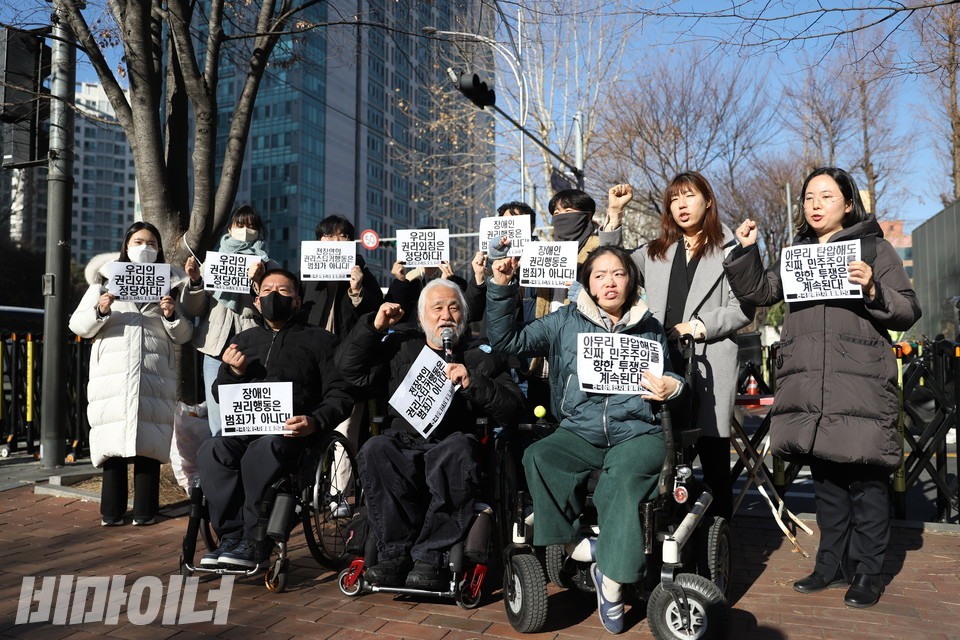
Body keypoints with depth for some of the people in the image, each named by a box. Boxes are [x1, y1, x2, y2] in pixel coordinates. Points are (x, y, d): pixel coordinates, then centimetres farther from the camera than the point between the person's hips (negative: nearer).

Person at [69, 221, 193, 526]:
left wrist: (172, 315, -4)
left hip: (154, 376, 1)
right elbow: (78, 325, 8)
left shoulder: (168, 285, 17)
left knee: (147, 443, -3)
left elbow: (183, 336, 15)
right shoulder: (105, 281, 13)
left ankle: (145, 510, 3)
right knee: (113, 441, -4)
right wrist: (100, 311, -10)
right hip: (112, 374, -1)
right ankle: (112, 512, 4)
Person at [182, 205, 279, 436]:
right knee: (218, 426, 0)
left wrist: (260, 282, -16)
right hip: (216, 348, 2)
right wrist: (195, 281, -2)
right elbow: (193, 310, 14)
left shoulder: (269, 267, 11)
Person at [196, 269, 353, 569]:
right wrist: (233, 372, 3)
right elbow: (220, 396, 26)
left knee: (263, 450, -37)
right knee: (211, 451, -29)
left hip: (293, 429, -4)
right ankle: (232, 536, -21)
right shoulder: (243, 340, 27)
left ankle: (254, 541, -25)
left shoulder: (319, 339, 14)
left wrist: (314, 422, -15)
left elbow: (339, 395, 4)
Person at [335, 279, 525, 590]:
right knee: (375, 450, -32)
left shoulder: (483, 357, 16)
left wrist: (473, 382, -9)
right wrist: (374, 326, 6)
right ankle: (396, 552, -25)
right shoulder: (400, 346, 22)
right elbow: (349, 366, 15)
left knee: (459, 450, -37)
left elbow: (512, 410, 5)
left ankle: (429, 557, -28)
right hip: (403, 441, 2)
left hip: (452, 440, -1)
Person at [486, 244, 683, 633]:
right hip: (579, 433, 1)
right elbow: (507, 340, 2)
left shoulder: (650, 329, 13)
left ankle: (611, 579, -20)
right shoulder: (565, 323, 9)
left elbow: (668, 379, 21)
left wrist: (671, 386, -4)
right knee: (537, 457, -29)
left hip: (636, 433, -1)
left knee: (623, 473, -34)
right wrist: (501, 289, -7)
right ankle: (576, 547, -17)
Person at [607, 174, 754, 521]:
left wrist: (699, 326, -11)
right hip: (661, 361, 3)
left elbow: (742, 310, 0)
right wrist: (614, 213, 12)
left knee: (713, 453, 0)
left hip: (709, 363, -3)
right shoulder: (654, 252, 19)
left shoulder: (729, 251, 5)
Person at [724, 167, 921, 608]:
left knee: (865, 478, -3)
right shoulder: (797, 253, 19)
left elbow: (908, 312, 2)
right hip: (808, 385, 4)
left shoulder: (873, 248, 7)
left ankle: (867, 572, 10)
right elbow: (758, 292, 13)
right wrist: (746, 251, -1)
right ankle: (833, 563, 23)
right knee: (826, 478, 12)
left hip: (861, 382, -4)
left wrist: (873, 290, -17)